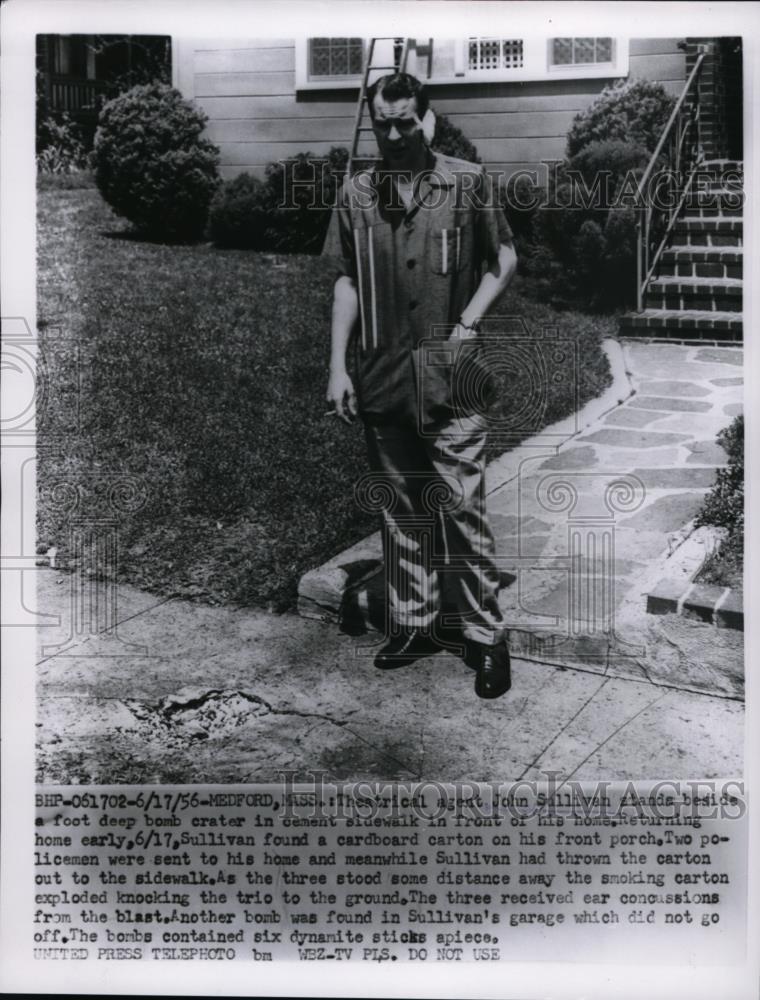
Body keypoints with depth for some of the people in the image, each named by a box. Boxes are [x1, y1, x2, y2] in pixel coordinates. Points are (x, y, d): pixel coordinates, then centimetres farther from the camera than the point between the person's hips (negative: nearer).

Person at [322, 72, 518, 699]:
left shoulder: (468, 183, 0)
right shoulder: (357, 194, 8)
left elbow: (504, 259, 7)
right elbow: (347, 281, 11)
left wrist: (468, 325, -5)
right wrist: (337, 366, 5)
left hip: (449, 376, -3)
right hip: (383, 379, 3)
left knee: (463, 507, -3)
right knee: (403, 508, 12)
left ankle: (486, 635, 8)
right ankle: (414, 623, 24)